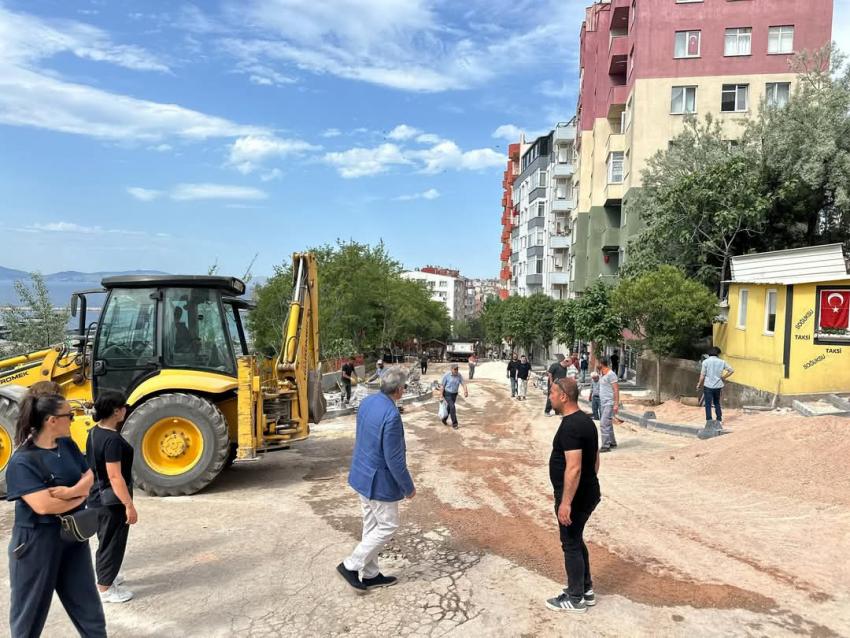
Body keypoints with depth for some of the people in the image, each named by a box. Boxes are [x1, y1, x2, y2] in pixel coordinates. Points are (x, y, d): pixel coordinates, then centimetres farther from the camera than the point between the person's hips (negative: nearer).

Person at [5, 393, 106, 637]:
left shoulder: (67, 444, 0)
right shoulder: (23, 461, -21)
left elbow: (88, 477, 1)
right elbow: (43, 506, -28)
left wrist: (71, 491, -19)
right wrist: (80, 496, -14)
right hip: (37, 540, -7)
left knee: (85, 597, 18)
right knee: (32, 602, 12)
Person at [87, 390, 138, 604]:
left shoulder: (94, 432, 3)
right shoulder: (112, 439, -27)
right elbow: (115, 476, -27)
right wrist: (129, 505, -22)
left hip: (98, 496, 10)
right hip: (111, 500, -10)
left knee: (105, 540, 25)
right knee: (112, 542, 6)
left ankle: (104, 576, 41)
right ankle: (105, 588, 18)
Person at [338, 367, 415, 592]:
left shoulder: (367, 402, -2)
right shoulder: (391, 415, -29)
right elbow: (394, 459, -23)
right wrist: (408, 487, -10)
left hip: (362, 474, 9)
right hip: (379, 481, -9)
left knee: (371, 525, 19)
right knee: (387, 526, 9)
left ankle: (370, 575, 30)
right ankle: (351, 566, 14)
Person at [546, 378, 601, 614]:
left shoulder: (570, 426, -24)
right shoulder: (585, 420, 8)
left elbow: (574, 467, -28)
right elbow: (594, 459, 16)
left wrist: (565, 502, -26)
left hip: (575, 497, -10)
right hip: (588, 493, 10)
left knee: (571, 545, 4)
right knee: (576, 541, 21)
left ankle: (575, 599, 17)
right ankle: (586, 590, 33)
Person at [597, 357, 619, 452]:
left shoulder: (611, 374, -15)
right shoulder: (601, 374, 11)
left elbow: (616, 390, -18)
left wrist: (616, 404, -20)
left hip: (609, 404, -10)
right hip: (602, 403, 10)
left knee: (604, 424, -14)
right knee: (607, 424, 16)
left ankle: (605, 446, -12)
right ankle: (612, 442, 28)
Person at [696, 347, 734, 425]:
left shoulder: (706, 362, -8)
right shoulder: (721, 362, 0)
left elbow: (702, 375, -8)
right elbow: (732, 370, 2)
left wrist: (699, 384, 5)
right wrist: (724, 377, 11)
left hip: (708, 386, -3)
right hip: (718, 386, 3)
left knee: (708, 404, 3)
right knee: (717, 403, 20)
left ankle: (709, 422, 1)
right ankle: (719, 421, 25)